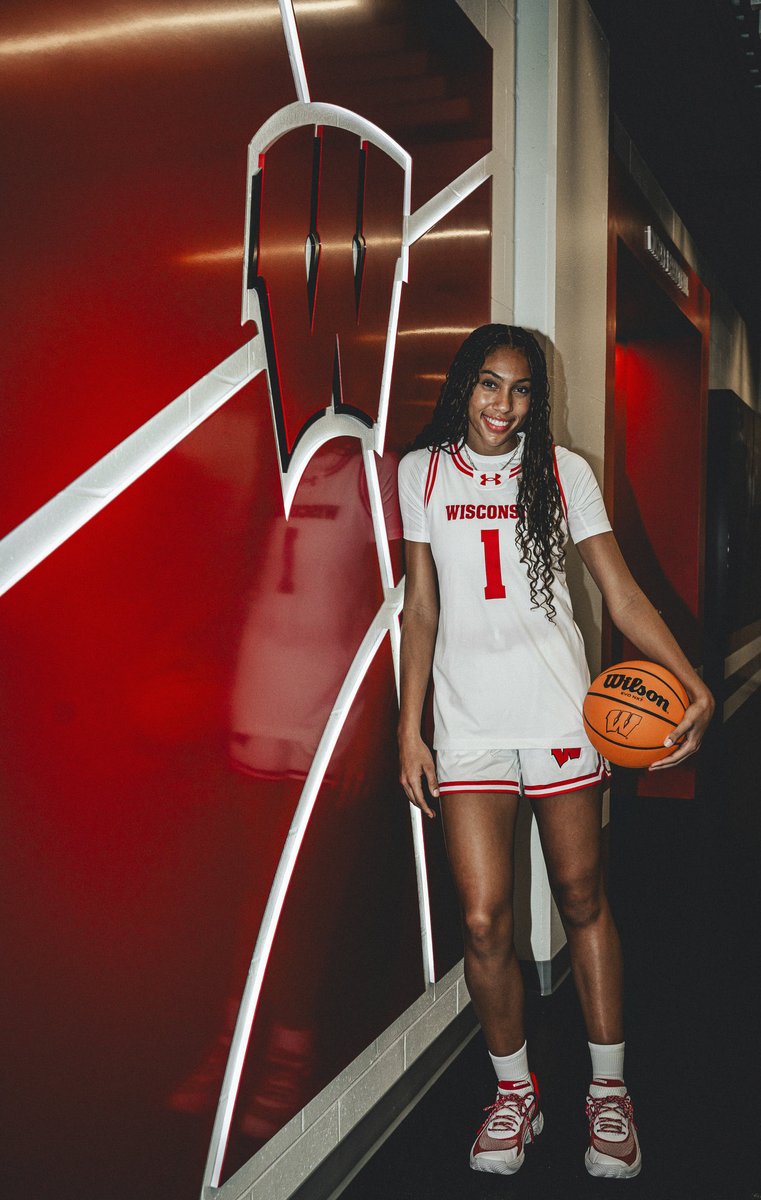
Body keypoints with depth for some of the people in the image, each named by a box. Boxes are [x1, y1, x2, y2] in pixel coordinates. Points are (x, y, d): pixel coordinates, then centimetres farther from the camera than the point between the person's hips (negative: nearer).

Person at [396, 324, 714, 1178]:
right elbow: (421, 607, 8)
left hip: (560, 713, 0)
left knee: (583, 900, 9)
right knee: (483, 919, -3)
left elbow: (622, 594, -1)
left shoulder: (563, 473, 3)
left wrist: (692, 683, -16)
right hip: (467, 722, 1)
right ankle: (514, 1093, 20)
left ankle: (608, 1092, 26)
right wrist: (409, 728, 5)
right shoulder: (422, 474, 6)